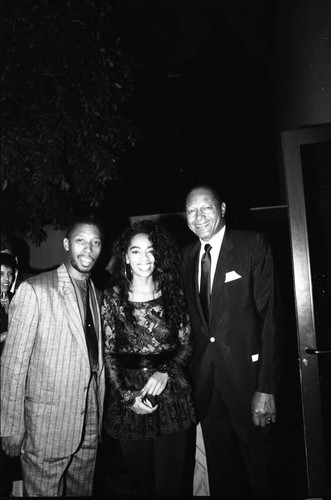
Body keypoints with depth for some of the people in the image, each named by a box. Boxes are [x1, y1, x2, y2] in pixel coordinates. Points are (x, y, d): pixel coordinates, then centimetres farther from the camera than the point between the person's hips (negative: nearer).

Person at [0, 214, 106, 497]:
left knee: (83, 491, 20)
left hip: (90, 426, 6)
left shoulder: (97, 295, 7)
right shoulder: (34, 290, -13)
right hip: (47, 424, -5)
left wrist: (99, 414, 10)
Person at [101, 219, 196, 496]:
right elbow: (109, 353, -1)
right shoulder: (113, 297, -3)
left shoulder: (174, 293, -1)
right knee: (140, 480, 16)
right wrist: (128, 397, -8)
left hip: (171, 396, 0)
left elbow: (187, 345, 2)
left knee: (172, 480, 9)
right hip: (129, 403, 0)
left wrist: (165, 372, -13)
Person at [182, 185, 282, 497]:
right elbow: (194, 318, 9)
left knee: (259, 471, 13)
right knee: (220, 475, 19)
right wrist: (193, 373, 2)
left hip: (245, 375, -4)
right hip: (206, 382, 5)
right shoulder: (188, 255, 8)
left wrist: (267, 388, -17)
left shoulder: (252, 243, -8)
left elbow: (269, 314, -13)